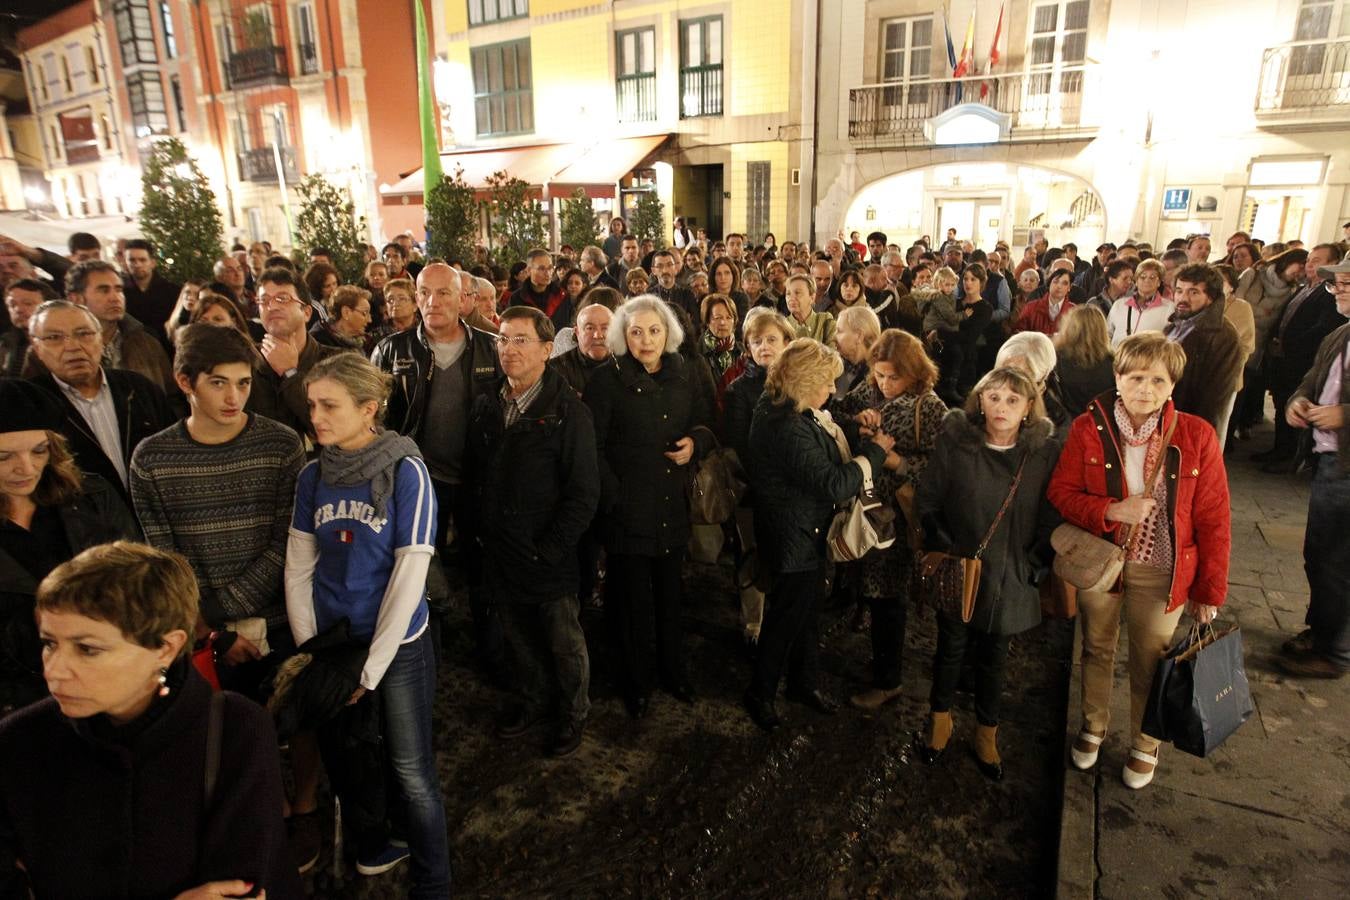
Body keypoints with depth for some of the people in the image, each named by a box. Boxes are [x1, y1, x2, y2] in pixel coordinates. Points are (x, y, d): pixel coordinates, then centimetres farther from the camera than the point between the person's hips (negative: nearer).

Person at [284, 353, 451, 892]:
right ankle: (375, 847, 47)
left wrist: (370, 669, -13)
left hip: (398, 644, -4)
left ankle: (432, 882, 28)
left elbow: (409, 578, -16)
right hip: (334, 640, 4)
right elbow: (298, 570, 2)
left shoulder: (407, 473, -16)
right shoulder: (313, 477, -2)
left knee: (411, 772, 5)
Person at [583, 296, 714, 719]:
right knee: (633, 599, 9)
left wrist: (696, 442, -6)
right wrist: (612, 497, -15)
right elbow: (591, 446, -11)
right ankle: (636, 682, 28)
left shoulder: (683, 375, 5)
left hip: (673, 505, 4)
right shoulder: (607, 380, -9)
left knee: (670, 593, 15)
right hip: (627, 508, -4)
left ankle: (673, 669, 36)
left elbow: (706, 422, 16)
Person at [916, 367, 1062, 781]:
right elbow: (927, 501, -7)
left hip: (1010, 579, 1)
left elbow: (1053, 517, -2)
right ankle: (940, 719, 39)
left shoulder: (1045, 451, -7)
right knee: (952, 647, 16)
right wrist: (944, 550, -11)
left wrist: (1033, 564, -8)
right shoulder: (954, 440, -11)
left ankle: (986, 733, 37)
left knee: (994, 657, 16)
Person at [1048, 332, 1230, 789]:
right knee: (1097, 650, 20)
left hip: (1160, 572, -1)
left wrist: (1210, 589, -5)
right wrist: (1112, 511, -24)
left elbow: (1213, 520, -7)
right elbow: (1060, 493, -7)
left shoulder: (1197, 435, -13)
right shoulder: (1088, 428, -11)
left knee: (1150, 662, 14)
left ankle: (1145, 744, 40)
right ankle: (1093, 726, 45)